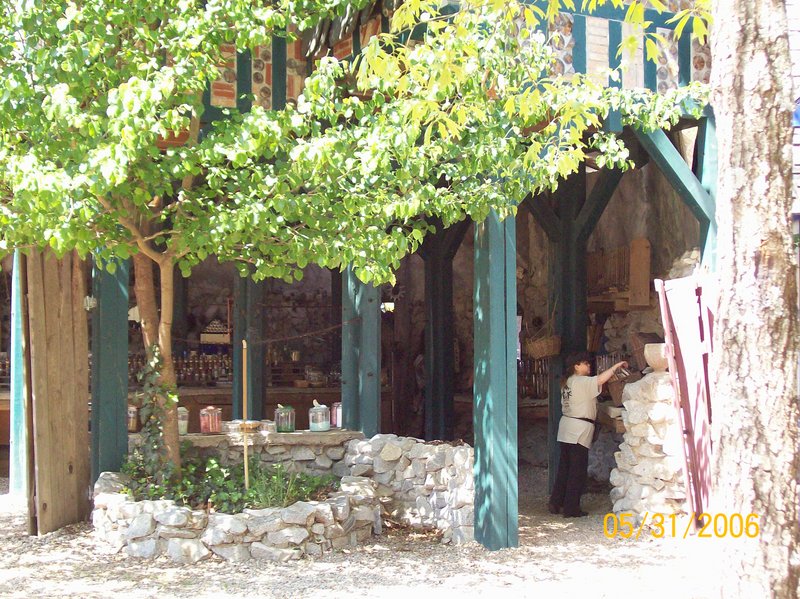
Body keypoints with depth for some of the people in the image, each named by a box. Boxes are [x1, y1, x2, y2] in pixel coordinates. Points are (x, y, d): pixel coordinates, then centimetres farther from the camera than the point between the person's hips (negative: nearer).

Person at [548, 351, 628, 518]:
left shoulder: (567, 382, 13)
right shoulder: (582, 382, -13)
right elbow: (601, 379, -26)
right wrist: (616, 366, -16)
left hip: (565, 429, 8)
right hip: (579, 429, -8)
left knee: (564, 467, 14)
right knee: (578, 471, -2)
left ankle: (555, 503, 17)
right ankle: (571, 508, 1)